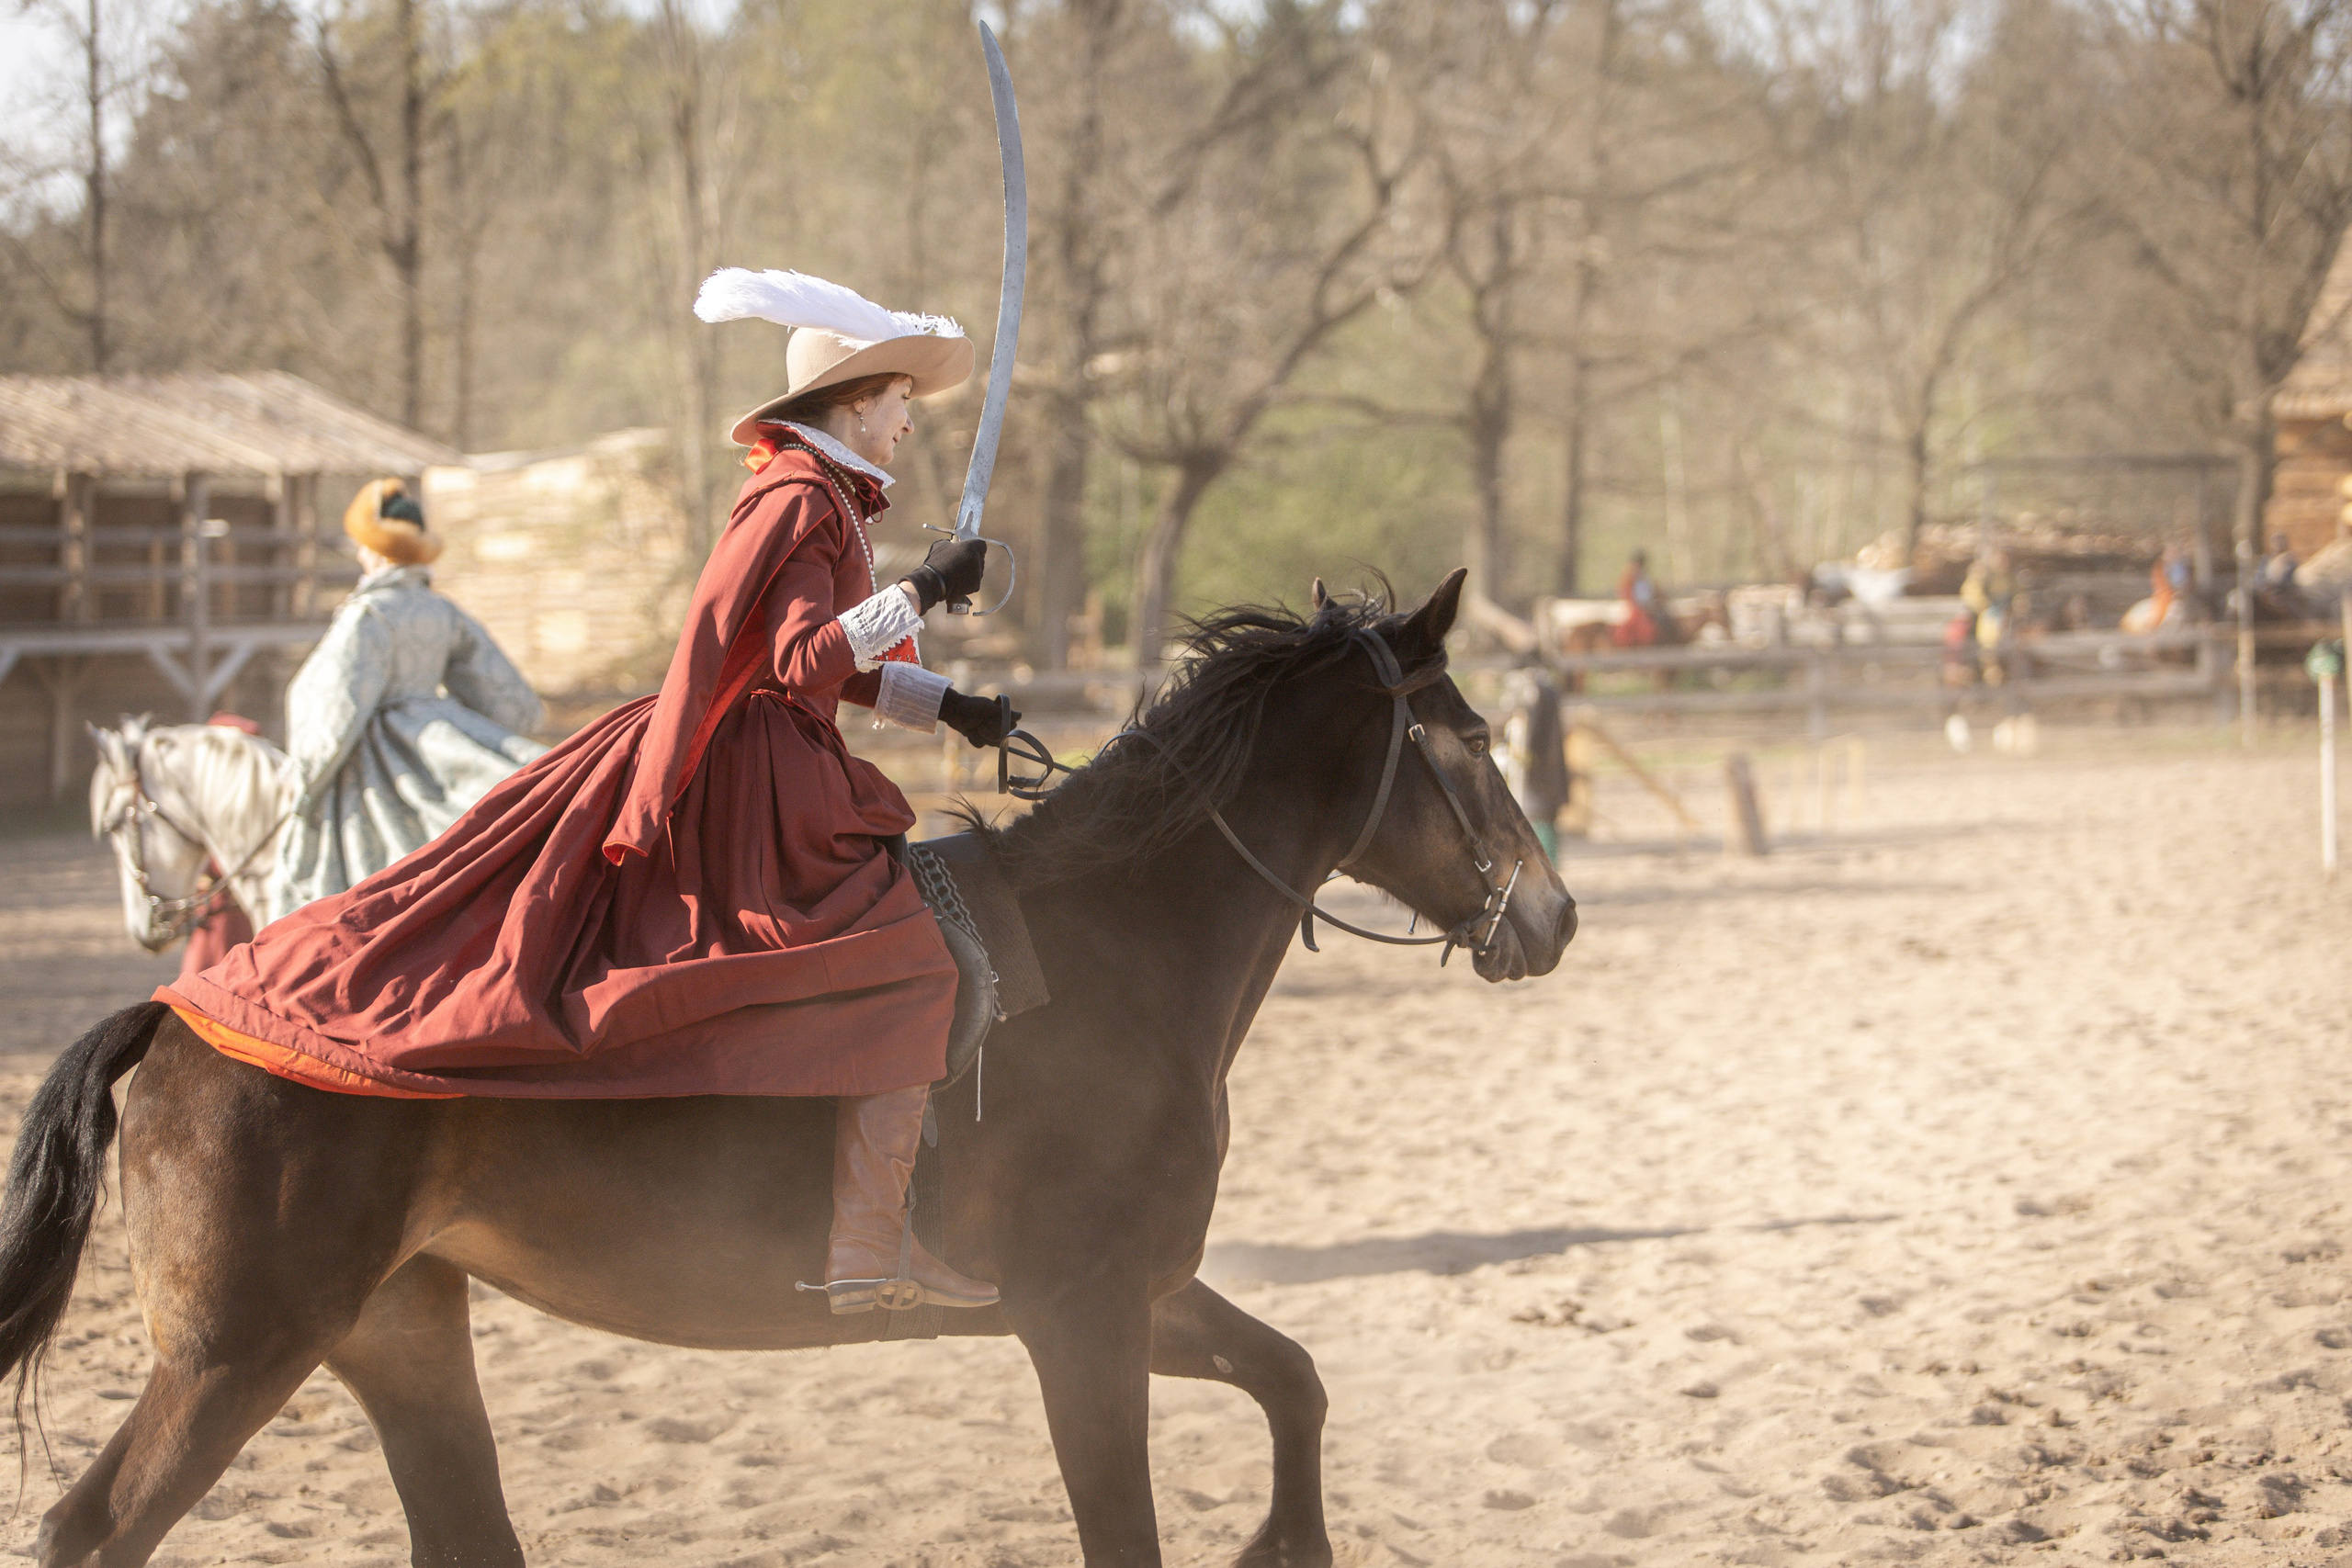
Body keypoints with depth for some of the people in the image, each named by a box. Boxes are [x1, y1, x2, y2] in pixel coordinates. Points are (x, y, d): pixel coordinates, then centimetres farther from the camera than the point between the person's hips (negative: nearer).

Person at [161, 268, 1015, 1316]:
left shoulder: (825, 499, 18)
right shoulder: (799, 501, -14)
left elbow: (834, 664, 25)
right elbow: (807, 664, -22)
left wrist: (946, 706, 15)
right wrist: (923, 590, -21)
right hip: (761, 786, -10)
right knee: (911, 965, -15)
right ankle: (868, 1248, -23)